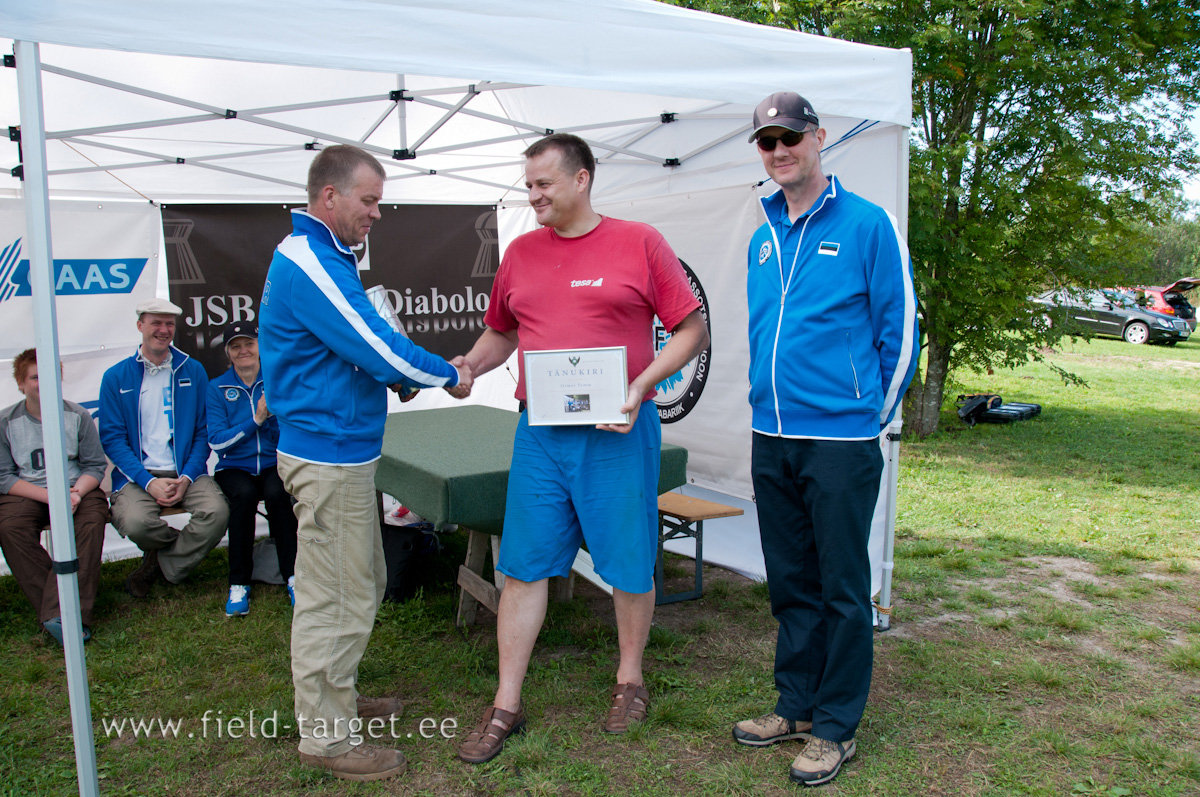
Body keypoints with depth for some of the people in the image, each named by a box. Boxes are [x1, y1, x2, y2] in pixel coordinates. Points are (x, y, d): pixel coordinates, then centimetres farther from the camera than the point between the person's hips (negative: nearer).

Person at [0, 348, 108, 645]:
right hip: (25, 494, 1)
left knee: (91, 520, -32)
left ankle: (60, 614, -37)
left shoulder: (78, 415, 4)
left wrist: (77, 492, -18)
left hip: (76, 488, 0)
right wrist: (49, 496, -17)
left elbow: (96, 465, 5)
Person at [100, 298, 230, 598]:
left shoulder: (193, 371, 10)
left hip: (186, 473, 1)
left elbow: (204, 432, 8)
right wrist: (149, 482, -13)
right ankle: (187, 547, 4)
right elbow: (112, 438, 1)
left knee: (217, 512, -27)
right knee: (135, 523, -31)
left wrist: (187, 478, -9)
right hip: (138, 475, -1)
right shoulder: (116, 377, 6)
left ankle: (163, 565, -1)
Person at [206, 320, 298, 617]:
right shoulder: (217, 388, 6)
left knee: (276, 492, -32)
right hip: (234, 468, 0)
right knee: (244, 494, -32)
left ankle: (294, 576, -22)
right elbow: (216, 441, -5)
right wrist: (256, 419, -15)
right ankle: (239, 584, -21)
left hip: (275, 464, 0)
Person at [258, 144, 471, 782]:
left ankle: (336, 698, 36)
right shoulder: (308, 263, -19)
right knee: (334, 599, -1)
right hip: (329, 453, -11)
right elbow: (375, 345, -23)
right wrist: (448, 376, -8)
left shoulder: (326, 257, 16)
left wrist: (402, 376, 6)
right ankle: (324, 736, 13)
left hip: (343, 451, 11)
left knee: (360, 586, 21)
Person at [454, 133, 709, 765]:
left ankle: (630, 679, 31)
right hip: (539, 434, 4)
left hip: (617, 433, -3)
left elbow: (692, 329, -2)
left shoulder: (639, 243, -2)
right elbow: (500, 333, 21)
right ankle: (506, 706, 16)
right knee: (523, 565, 5)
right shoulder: (521, 252, 11)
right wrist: (466, 366, 2)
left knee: (629, 564, 8)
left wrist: (642, 384, -15)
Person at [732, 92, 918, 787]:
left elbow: (899, 329, -3)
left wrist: (872, 415, 1)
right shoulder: (764, 238, 13)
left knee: (842, 587, 5)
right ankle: (796, 705, 30)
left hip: (841, 441, -6)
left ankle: (836, 727, 19)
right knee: (790, 582, 15)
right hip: (771, 440, 6)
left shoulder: (868, 224, -5)